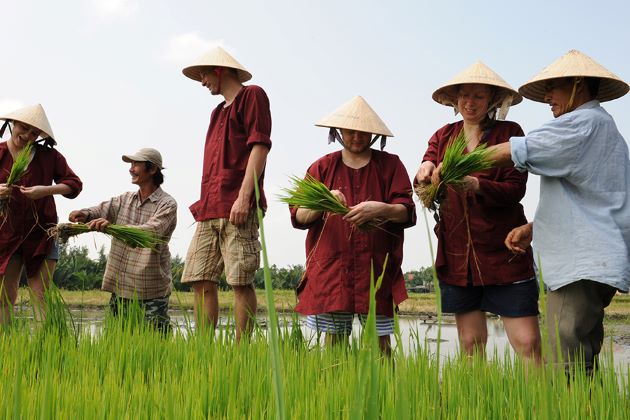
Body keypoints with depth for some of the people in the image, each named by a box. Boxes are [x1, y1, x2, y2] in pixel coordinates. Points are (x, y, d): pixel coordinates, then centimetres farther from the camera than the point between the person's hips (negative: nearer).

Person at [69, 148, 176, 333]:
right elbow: (101, 210, 2)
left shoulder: (167, 204, -7)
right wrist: (85, 214, -21)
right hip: (120, 286, 6)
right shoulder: (125, 199, 14)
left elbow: (151, 232, -23)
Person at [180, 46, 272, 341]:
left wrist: (244, 196, -17)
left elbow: (259, 146, -8)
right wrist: (204, 205, 18)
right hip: (209, 210, 8)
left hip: (238, 209, -8)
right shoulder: (218, 112, 28)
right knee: (202, 281, 2)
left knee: (241, 281, -8)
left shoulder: (252, 95, 4)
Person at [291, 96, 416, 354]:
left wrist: (380, 209, -20)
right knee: (334, 340, 1)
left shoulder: (390, 165, 9)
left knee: (379, 342, -3)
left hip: (376, 269, -1)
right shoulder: (323, 167, 12)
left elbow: (407, 213, 0)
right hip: (330, 269, 1)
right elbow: (298, 216, 4)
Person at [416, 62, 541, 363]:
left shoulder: (509, 132, 1)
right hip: (457, 253, 3)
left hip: (503, 252, -3)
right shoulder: (443, 136, 11)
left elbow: (516, 189, -10)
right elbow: (425, 183, -3)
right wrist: (427, 168, -27)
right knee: (471, 345, 9)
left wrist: (475, 185, -27)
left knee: (527, 343, -7)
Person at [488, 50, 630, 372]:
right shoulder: (602, 127, 24)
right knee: (582, 366, 11)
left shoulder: (583, 122, -8)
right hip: (594, 263, 11)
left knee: (569, 371, -14)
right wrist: (533, 228, 13)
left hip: (584, 264, -11)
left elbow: (512, 151, -15)